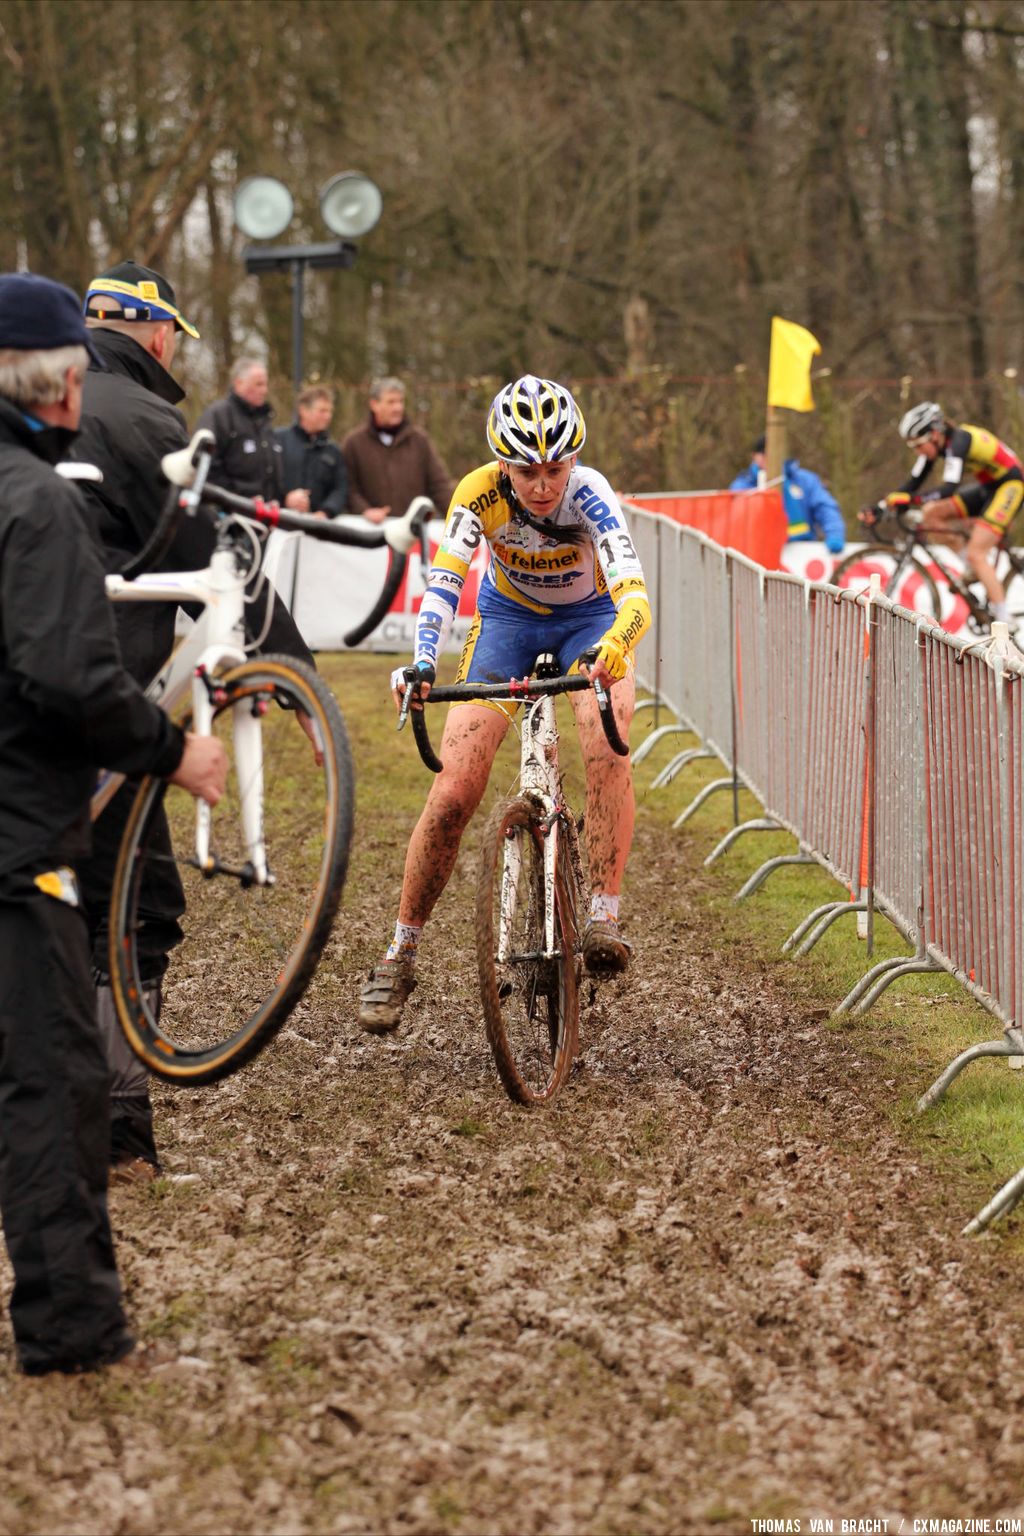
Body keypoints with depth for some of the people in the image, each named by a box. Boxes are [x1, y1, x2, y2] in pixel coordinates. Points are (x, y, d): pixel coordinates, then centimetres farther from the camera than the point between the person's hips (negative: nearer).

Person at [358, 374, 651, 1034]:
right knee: (455, 791, -10)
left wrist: (613, 649, -66)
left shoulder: (589, 496, -32)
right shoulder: (479, 494, -27)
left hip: (590, 619, -1)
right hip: (507, 618, 1)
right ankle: (401, 955, 3)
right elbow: (444, 583, -33)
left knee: (607, 748, -32)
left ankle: (605, 918, -28)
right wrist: (422, 662, -52)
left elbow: (633, 594, -45)